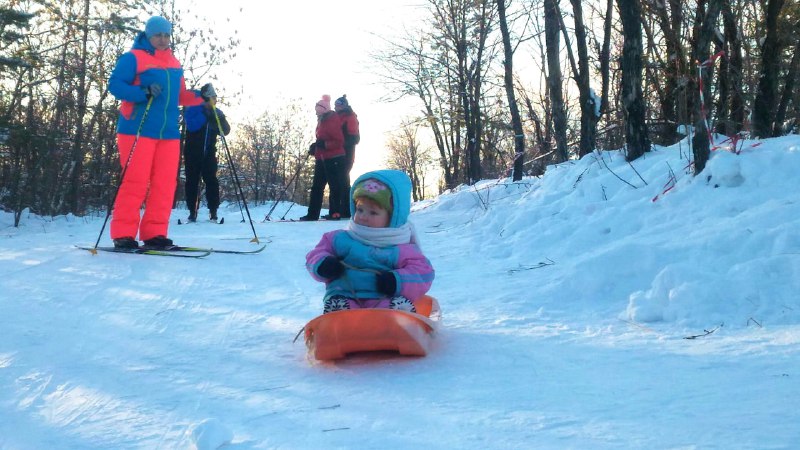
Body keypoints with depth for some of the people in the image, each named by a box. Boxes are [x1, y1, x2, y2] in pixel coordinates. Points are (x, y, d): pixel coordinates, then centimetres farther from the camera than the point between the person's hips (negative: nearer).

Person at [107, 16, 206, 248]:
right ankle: (123, 234, -3)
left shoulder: (174, 64, 20)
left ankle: (154, 233, 8)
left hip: (169, 133, 6)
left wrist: (199, 96, 7)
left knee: (164, 184, 2)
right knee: (136, 182, -9)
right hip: (138, 130, -6)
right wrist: (144, 93, -22)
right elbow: (115, 85, -9)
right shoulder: (133, 58, 0)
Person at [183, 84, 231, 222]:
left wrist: (220, 118, -17)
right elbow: (191, 125, -20)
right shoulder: (192, 110, -3)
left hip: (209, 153, 2)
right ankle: (192, 211, 5)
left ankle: (213, 211, -5)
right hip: (192, 153, -2)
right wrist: (205, 116, -23)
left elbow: (226, 131, 0)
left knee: (211, 180, -7)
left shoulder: (217, 113, 8)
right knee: (192, 181, 0)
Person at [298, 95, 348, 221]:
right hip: (322, 159, 10)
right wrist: (315, 147, 7)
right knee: (316, 186, 7)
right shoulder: (321, 122, 15)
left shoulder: (332, 121, -12)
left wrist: (324, 144, -25)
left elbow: (339, 142, -17)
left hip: (334, 159, -10)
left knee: (334, 186, -3)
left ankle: (335, 213, 2)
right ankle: (312, 214, 8)